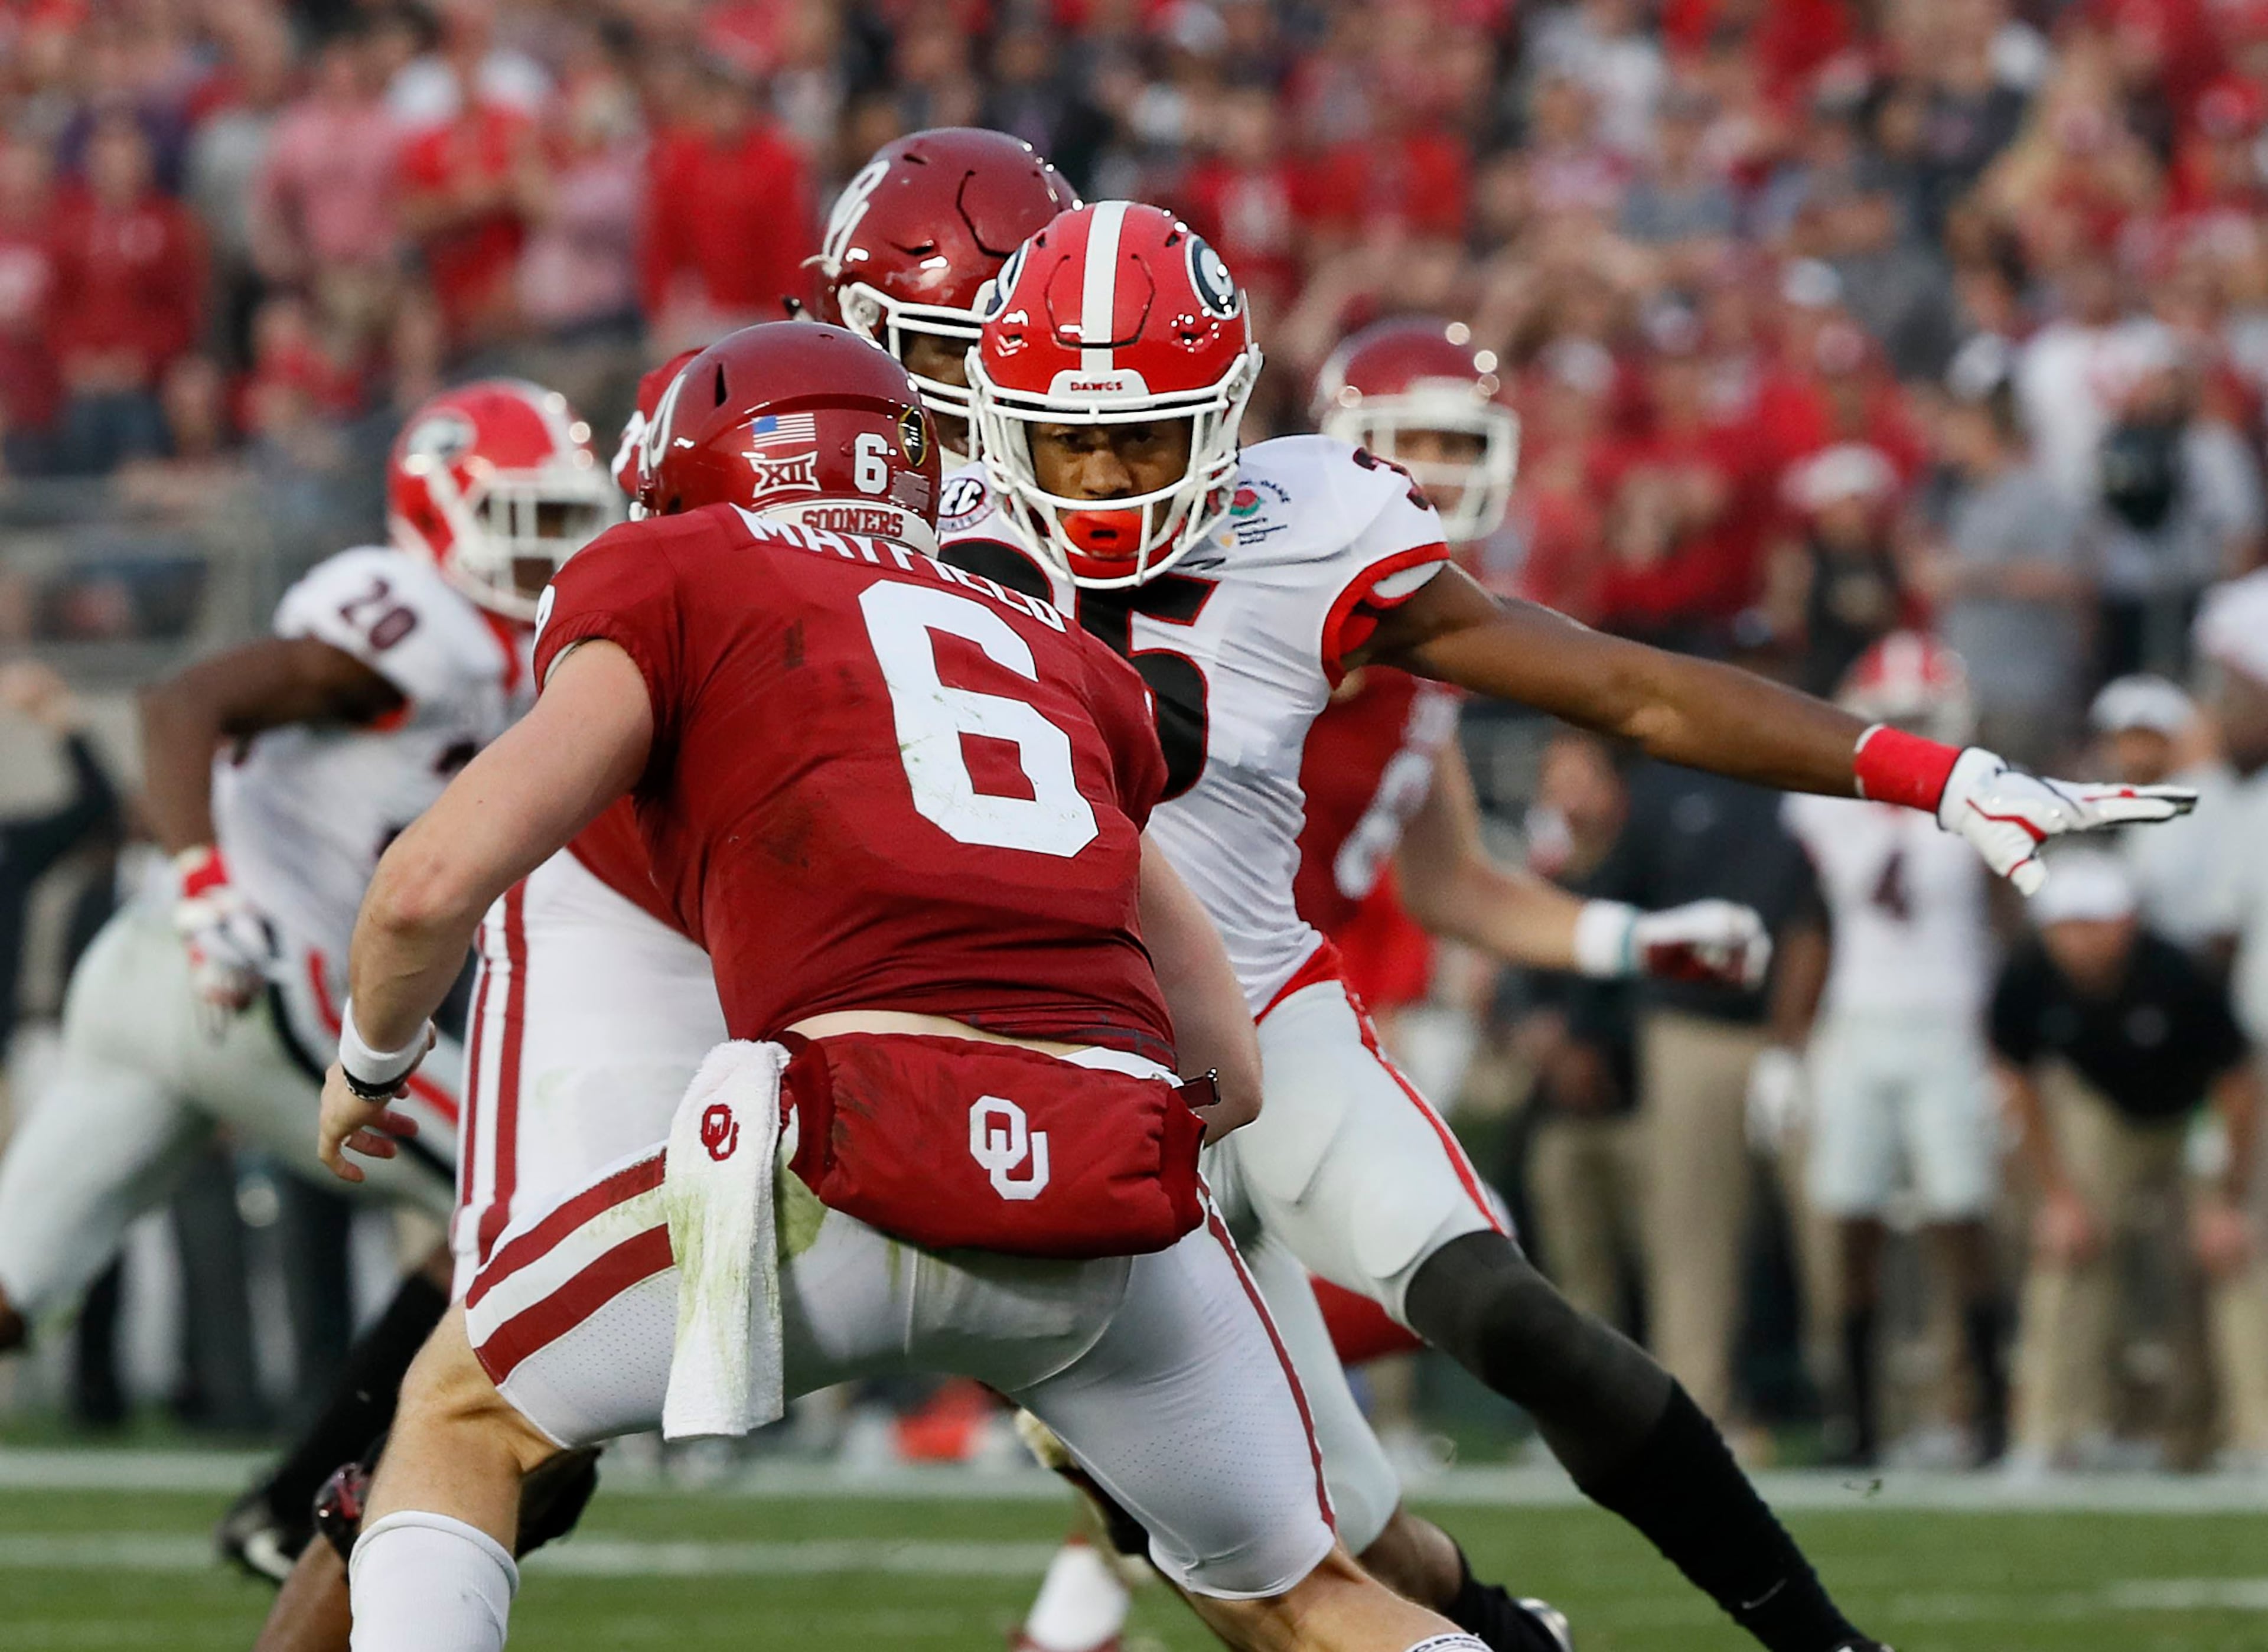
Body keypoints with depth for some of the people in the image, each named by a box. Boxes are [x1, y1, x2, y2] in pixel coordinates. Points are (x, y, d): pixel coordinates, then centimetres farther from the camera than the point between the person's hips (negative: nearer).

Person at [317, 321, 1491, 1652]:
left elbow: (436, 882, 6)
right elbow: (1228, 1069, 33)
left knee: (464, 1416, 21)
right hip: (1123, 1191, 4)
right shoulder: (1055, 660, 31)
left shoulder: (680, 582, 17)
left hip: (876, 1153, -4)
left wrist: (372, 1064, 26)